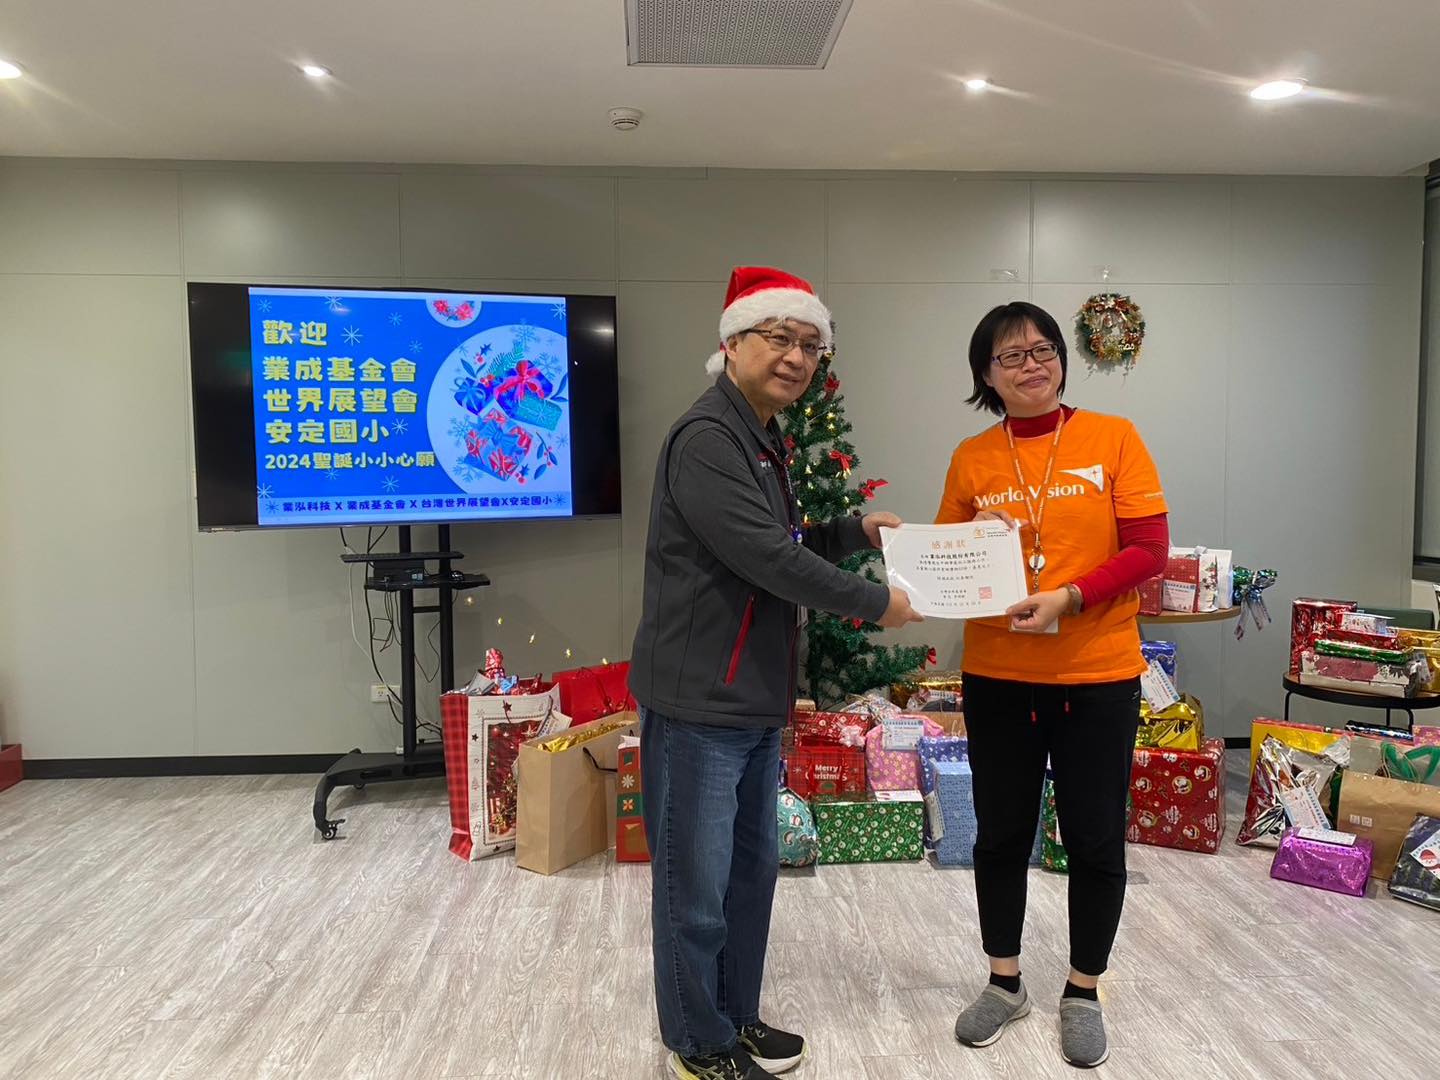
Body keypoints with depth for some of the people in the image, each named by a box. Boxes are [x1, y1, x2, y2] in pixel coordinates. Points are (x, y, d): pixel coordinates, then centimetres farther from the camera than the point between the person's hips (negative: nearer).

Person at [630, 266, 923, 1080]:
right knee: (696, 885, 5)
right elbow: (766, 557, -23)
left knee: (752, 866, 19)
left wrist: (856, 532, 10)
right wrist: (875, 604, -12)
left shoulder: (765, 441, 15)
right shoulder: (707, 440, -18)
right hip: (699, 703, -10)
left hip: (757, 700, 10)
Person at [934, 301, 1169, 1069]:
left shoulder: (1114, 438, -3)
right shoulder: (971, 458, 2)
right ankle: (1005, 983, 32)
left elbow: (1150, 551, -8)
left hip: (1098, 676, -1)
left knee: (1095, 840, 10)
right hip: (996, 678, 2)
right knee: (1000, 834, 12)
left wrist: (1068, 596, -20)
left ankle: (1083, 993, 31)